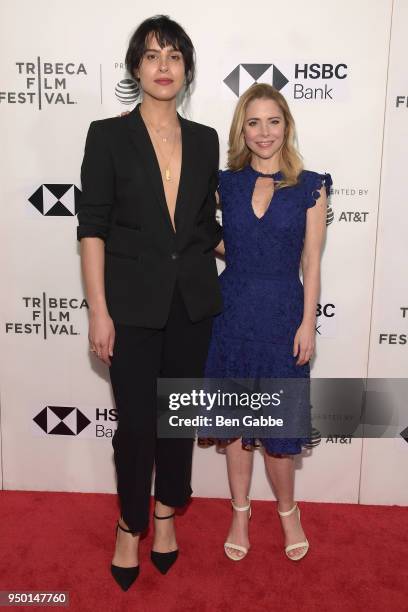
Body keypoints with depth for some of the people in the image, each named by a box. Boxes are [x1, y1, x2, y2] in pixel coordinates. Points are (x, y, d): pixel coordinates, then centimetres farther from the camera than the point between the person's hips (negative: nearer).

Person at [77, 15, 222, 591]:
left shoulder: (204, 140, 8)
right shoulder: (108, 135, -3)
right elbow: (92, 227, -7)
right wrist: (99, 311, -11)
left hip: (193, 301, 4)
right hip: (134, 303, -3)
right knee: (137, 420, 4)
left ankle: (166, 512, 36)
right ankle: (130, 525, 29)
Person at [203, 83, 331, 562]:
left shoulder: (310, 187, -2)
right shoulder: (225, 183, 2)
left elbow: (311, 262, -2)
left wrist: (308, 324, -5)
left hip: (283, 312, -2)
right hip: (233, 310, 2)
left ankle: (288, 512, 31)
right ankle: (240, 512, 31)